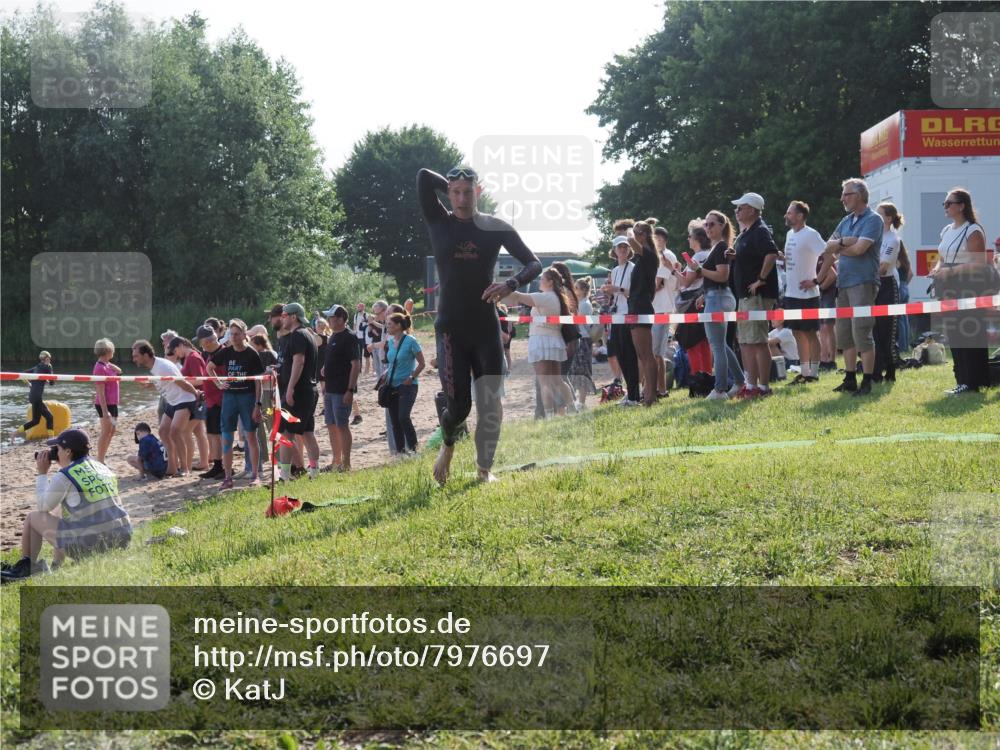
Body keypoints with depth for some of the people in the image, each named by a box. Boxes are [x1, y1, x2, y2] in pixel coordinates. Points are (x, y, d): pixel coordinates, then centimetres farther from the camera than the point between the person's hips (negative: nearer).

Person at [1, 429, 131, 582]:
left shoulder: (64, 477, -8)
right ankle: (55, 568, 34)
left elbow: (43, 506, 8)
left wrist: (42, 474, 17)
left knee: (33, 518, 14)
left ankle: (24, 568, 26)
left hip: (88, 546, -7)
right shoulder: (103, 469, 12)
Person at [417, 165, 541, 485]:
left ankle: (484, 468, 15)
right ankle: (448, 445, 26)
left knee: (490, 404, 0)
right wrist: (451, 185, 3)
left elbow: (533, 263, 3)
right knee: (458, 404, -7)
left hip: (486, 327, 1)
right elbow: (423, 176, -11)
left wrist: (510, 284, -15)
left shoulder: (497, 228, 3)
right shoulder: (439, 222, 1)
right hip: (451, 329, -1)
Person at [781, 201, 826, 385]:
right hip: (791, 292, 8)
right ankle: (804, 371, 18)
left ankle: (813, 373, 4)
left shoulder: (810, 235, -13)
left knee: (811, 333, -1)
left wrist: (816, 281, -19)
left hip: (806, 294, -8)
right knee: (798, 333, 11)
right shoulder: (790, 234, 13)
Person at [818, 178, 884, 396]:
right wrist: (844, 242, -3)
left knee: (862, 333, -9)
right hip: (843, 282, 8)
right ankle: (850, 380, 16)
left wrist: (838, 248, -1)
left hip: (863, 282, -8)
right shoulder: (846, 221, 18)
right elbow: (829, 247, 16)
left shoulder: (873, 219, -7)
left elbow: (859, 248, -16)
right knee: (844, 333, 9)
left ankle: (867, 382, -5)